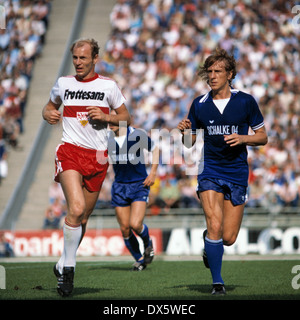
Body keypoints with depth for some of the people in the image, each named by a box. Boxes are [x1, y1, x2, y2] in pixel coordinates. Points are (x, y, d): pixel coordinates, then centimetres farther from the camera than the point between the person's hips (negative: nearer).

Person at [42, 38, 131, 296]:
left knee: (83, 217, 7)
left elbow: (126, 117, 11)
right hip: (69, 151, -1)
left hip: (97, 157, 1)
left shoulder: (108, 86, 4)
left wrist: (105, 117, -8)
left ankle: (64, 265, 27)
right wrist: (48, 114, 2)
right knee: (76, 208, -23)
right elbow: (50, 105, 25)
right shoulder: (63, 83, 8)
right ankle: (69, 266, -11)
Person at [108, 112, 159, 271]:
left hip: (139, 185, -3)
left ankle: (148, 243, 16)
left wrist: (153, 173, -2)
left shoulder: (138, 135, -10)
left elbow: (154, 150, 5)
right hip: (119, 186, 3)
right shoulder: (107, 138, -3)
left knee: (135, 224, -18)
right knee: (124, 228, 1)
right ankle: (140, 260, 21)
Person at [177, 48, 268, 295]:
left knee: (228, 238, 1)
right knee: (215, 226, -18)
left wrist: (243, 138, -15)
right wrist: (185, 131, -13)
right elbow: (189, 143, 9)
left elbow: (263, 137, 4)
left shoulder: (246, 101, -2)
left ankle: (209, 242, 37)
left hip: (237, 174, 0)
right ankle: (217, 282, -5)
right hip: (210, 171, 0)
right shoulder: (199, 105, 2)